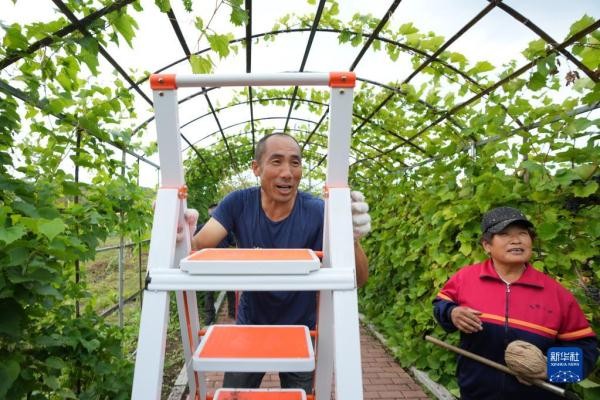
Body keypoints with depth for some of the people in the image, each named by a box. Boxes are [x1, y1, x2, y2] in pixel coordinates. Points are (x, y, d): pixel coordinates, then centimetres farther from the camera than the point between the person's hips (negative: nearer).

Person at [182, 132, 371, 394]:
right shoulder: (238, 203, -17)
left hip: (300, 330, -1)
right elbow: (198, 249, -22)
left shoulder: (318, 212, -23)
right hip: (250, 325, 1)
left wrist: (352, 240, -49)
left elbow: (358, 280, -26)